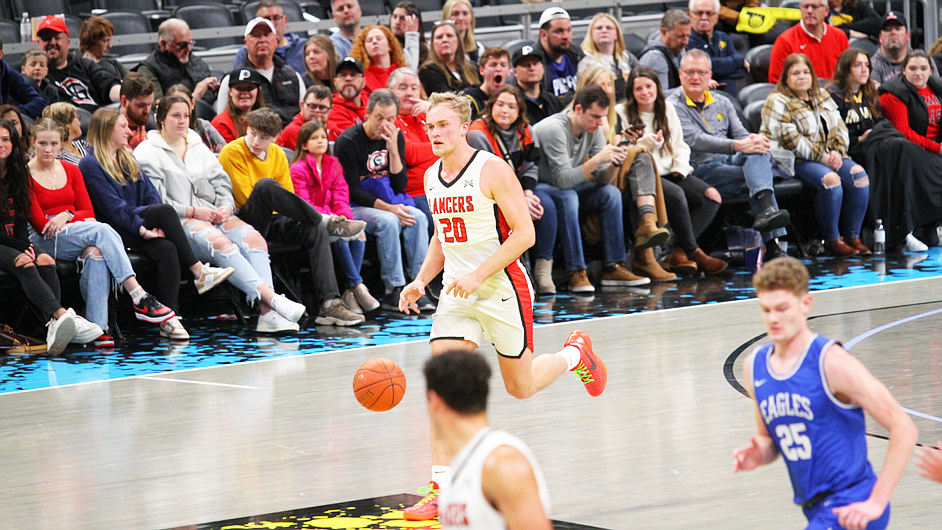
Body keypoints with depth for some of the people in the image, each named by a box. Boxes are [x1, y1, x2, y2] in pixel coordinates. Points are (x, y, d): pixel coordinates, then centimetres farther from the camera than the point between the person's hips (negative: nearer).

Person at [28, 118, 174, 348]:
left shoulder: (71, 170, 16)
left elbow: (88, 212, 11)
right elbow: (39, 223, -6)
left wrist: (67, 215, -10)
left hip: (78, 235, 4)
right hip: (44, 241, -4)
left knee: (96, 252, -34)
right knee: (102, 231, -31)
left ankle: (98, 329, -43)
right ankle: (140, 298, -38)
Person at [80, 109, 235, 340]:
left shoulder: (128, 161, 22)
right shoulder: (91, 165, -3)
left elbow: (149, 194, 12)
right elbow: (114, 207, -13)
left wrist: (158, 225, -7)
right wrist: (142, 228, -22)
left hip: (138, 227, 7)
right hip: (114, 232, -7)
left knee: (166, 248, -27)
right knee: (165, 210, -28)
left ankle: (169, 318, -34)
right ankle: (199, 272, -26)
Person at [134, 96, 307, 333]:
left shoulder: (199, 148, 24)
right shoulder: (147, 153, 4)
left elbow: (222, 184, 19)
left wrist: (226, 207, -4)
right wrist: (193, 212, -14)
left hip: (213, 214, 6)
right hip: (177, 223, -6)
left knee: (254, 238, -23)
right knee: (220, 242, -35)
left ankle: (268, 313, -38)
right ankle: (270, 297, -46)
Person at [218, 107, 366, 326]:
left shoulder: (277, 154, 13)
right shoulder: (232, 153, -5)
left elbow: (288, 195, 15)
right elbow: (245, 198, -10)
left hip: (271, 222, 5)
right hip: (244, 222, -5)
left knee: (315, 230, -23)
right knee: (265, 185, -34)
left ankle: (329, 304, -32)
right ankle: (327, 221, -27)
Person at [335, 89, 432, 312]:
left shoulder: (396, 137, 6)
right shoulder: (348, 141, -12)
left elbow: (400, 186, 2)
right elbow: (353, 191, -14)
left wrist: (393, 149, -12)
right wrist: (388, 208, -23)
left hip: (390, 203, 5)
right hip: (355, 207, -5)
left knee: (418, 218, -24)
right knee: (387, 221, -34)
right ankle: (393, 291, -31)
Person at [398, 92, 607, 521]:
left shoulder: (492, 170, -15)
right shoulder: (431, 177, 6)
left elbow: (524, 233, -17)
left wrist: (478, 275, -24)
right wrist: (421, 281, 4)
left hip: (502, 288, -5)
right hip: (457, 293, 5)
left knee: (520, 387, 10)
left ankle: (576, 352, 42)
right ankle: (440, 488, -12)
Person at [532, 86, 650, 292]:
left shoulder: (594, 130, -3)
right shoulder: (554, 129, -27)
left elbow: (601, 179, -5)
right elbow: (564, 180, -34)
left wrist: (614, 164, -26)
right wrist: (597, 159, -39)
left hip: (566, 188, 8)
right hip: (537, 187, -8)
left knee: (610, 193, -11)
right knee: (568, 197, -36)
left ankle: (613, 267, -12)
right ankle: (576, 273, -35)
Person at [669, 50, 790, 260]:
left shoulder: (721, 103, 24)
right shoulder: (673, 107, 1)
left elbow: (740, 133, 15)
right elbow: (695, 140, -13)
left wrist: (755, 140, -13)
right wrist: (737, 146, -25)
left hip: (731, 162, 5)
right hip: (701, 169, -5)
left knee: (758, 153, -30)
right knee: (756, 178, -29)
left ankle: (766, 209, -50)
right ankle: (771, 241, -40)